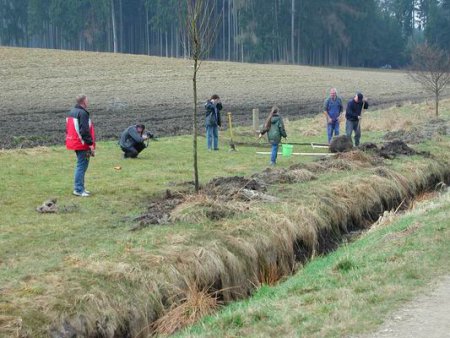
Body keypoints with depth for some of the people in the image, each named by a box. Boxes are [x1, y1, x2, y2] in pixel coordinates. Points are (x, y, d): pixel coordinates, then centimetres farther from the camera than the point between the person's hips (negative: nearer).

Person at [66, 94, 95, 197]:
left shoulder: (72, 112, 15)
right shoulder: (83, 113, -16)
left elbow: (68, 128, 21)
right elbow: (85, 130, -22)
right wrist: (91, 144, -19)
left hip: (74, 142, 10)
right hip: (82, 144, -10)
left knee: (80, 165, 18)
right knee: (82, 166, -6)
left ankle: (79, 187, 22)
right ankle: (78, 189, -6)